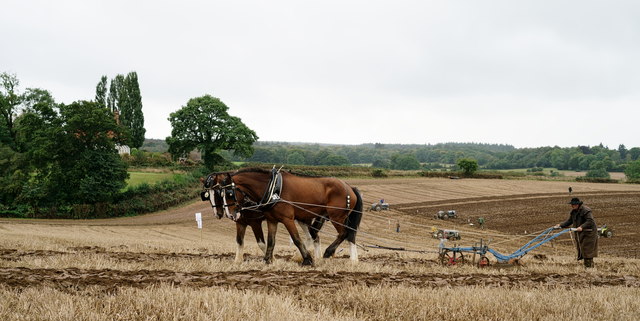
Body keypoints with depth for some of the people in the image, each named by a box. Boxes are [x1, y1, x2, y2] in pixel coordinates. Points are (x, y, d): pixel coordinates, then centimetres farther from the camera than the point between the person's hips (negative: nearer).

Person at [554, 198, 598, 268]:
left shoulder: (586, 210, -20)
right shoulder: (573, 211, 8)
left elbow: (590, 221, -27)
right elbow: (569, 221, 11)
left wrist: (582, 227, -38)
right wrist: (561, 225, -2)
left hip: (588, 233, -9)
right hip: (580, 233, 9)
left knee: (587, 250, -9)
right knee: (581, 248, 10)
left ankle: (589, 266, -4)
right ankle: (586, 265, 19)